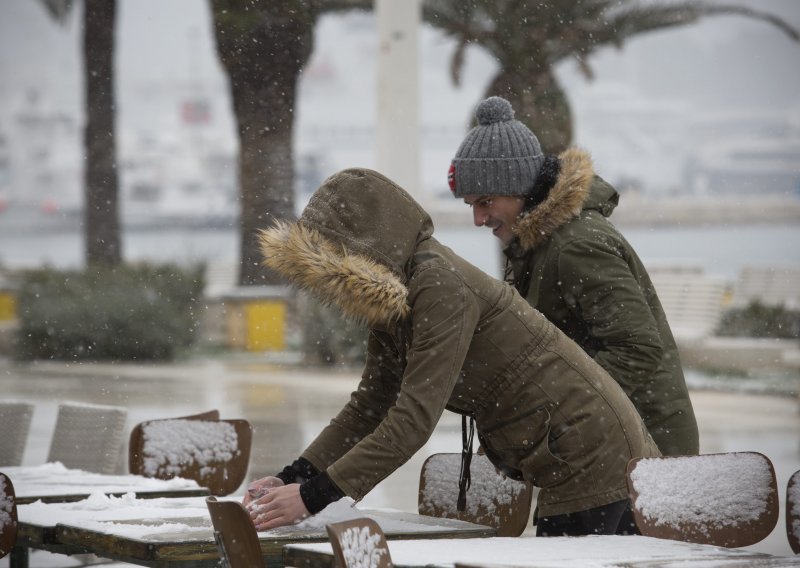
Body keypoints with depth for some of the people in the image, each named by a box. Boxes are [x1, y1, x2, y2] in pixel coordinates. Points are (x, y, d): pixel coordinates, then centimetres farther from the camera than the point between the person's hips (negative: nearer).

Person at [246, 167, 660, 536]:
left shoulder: (440, 285, -24)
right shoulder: (389, 299, 6)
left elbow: (413, 421, -28)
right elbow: (369, 405, 10)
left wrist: (313, 497, -26)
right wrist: (291, 478, 0)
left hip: (594, 458, -10)